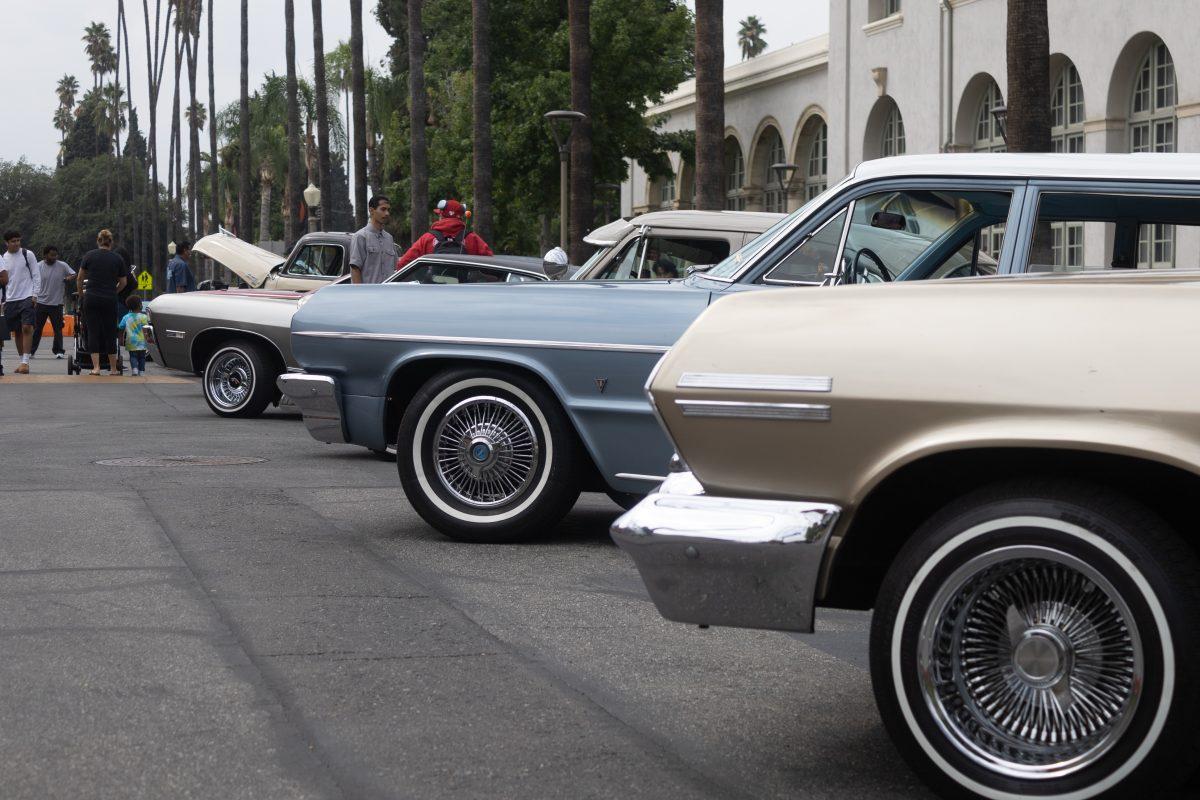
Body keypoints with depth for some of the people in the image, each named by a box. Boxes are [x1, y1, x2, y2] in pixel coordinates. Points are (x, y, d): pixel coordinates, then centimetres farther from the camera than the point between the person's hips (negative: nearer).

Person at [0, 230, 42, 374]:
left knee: (26, 328, -15)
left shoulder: (27, 254, 0)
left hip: (27, 297, -4)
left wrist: (35, 295, -7)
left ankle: (25, 362, -18)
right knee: (17, 332, 7)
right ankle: (22, 362, 15)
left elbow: (36, 275, 0)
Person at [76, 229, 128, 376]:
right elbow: (123, 283, 10)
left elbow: (79, 279, 8)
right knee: (110, 333, 8)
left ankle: (96, 367, -7)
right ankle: (113, 368, 12)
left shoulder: (90, 255, 2)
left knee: (93, 332, 1)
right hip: (110, 300, 0)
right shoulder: (118, 259, 3)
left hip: (91, 299, 0)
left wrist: (81, 294, 23)